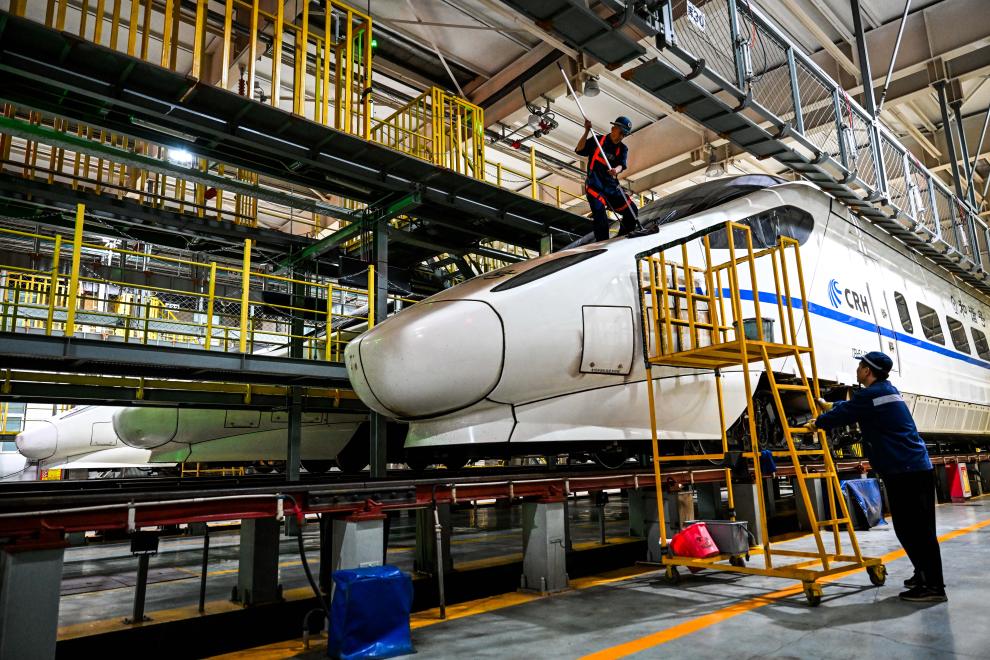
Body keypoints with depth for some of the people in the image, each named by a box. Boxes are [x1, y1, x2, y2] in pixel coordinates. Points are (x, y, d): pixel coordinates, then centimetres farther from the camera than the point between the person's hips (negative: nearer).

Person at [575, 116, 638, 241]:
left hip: (612, 187, 5)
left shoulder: (623, 149, 11)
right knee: (600, 213, -26)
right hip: (594, 186, -4)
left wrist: (616, 170, -32)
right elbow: (579, 150, -7)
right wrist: (587, 132, -17)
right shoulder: (598, 141, 3)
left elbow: (621, 165, -7)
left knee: (632, 211, -1)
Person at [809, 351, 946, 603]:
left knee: (915, 528, -7)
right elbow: (851, 407, 33)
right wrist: (830, 406, 47)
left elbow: (842, 415, -2)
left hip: (905, 471, -10)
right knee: (915, 527, 16)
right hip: (915, 467, 10)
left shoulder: (870, 395, -13)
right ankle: (925, 575, 25)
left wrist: (818, 422, 17)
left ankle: (933, 586, -3)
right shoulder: (887, 391, 18)